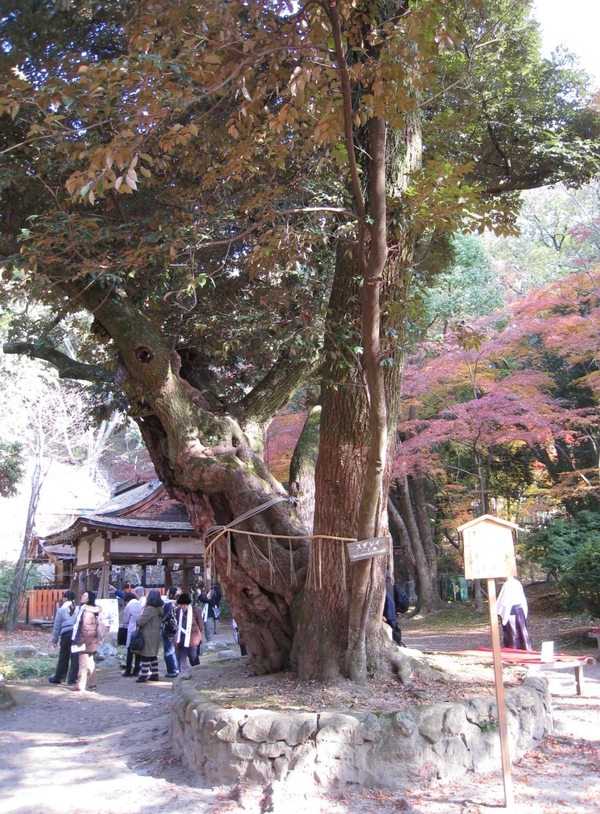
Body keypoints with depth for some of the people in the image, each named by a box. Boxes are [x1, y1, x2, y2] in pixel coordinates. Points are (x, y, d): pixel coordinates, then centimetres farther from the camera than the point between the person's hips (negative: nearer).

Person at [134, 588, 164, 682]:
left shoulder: (150, 609, -19)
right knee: (153, 656, 15)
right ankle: (154, 675, 19)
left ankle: (143, 676, -1)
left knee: (145, 657, -3)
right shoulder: (159, 609, 9)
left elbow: (140, 621, -21)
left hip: (148, 636, -9)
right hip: (156, 635, 9)